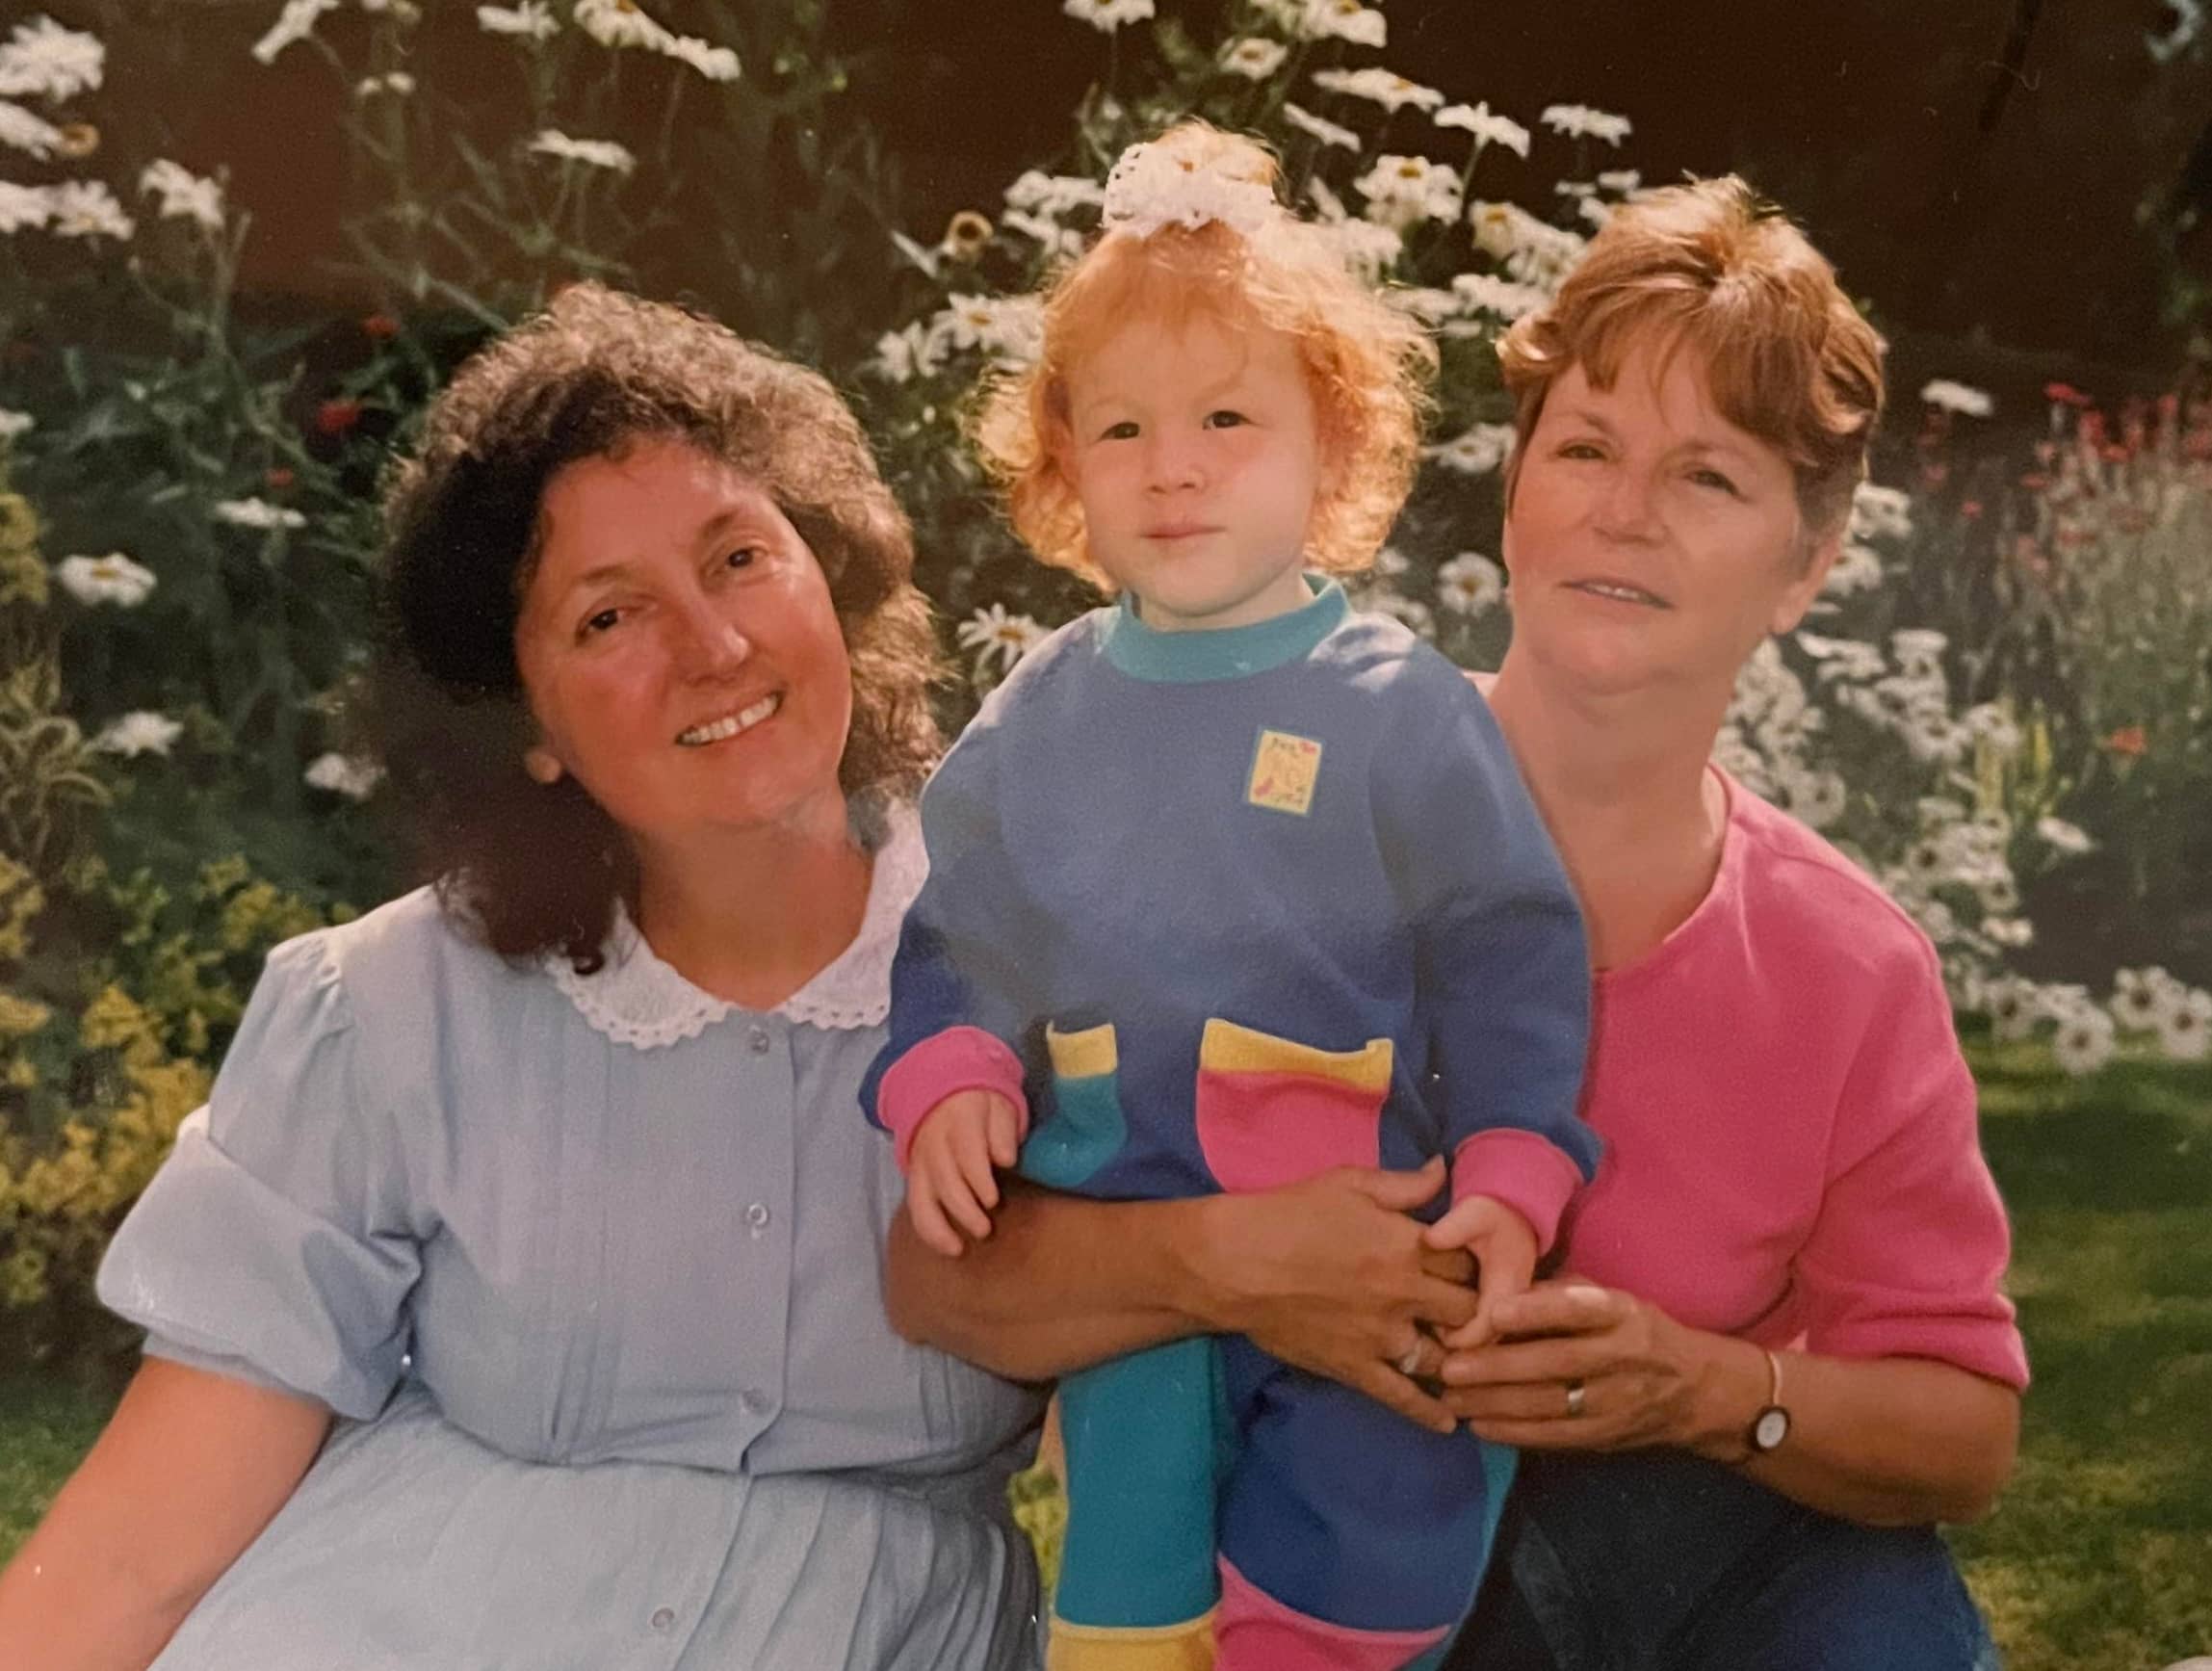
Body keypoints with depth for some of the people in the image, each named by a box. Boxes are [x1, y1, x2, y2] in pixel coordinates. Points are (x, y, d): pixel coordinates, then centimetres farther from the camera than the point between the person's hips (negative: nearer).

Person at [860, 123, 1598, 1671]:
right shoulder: (1037, 720, 7)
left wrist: (1509, 1183, -14)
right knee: (1130, 1526, -3)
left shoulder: (1403, 709, -4)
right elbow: (959, 941, 15)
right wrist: (951, 1079, -4)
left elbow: (1510, 960, -4)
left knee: (1390, 1522, -12)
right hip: (1118, 1232, 2)